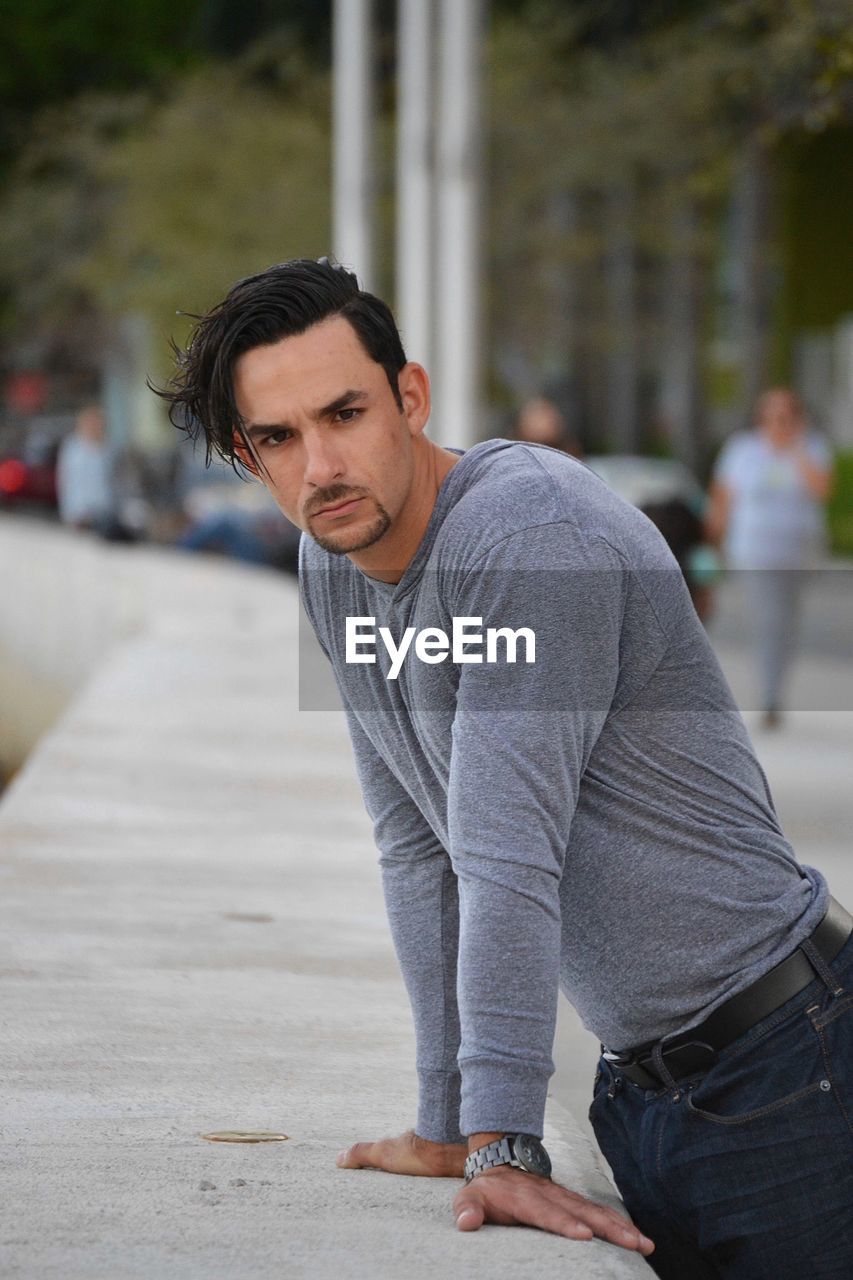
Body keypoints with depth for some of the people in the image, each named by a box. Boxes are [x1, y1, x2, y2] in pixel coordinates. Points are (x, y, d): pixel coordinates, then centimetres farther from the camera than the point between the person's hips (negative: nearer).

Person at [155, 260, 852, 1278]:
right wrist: (447, 1125, 8)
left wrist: (503, 1146, -28)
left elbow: (509, 852, -26)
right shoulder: (333, 564, 5)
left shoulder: (527, 528, -21)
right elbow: (418, 849, 9)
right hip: (638, 1077, 7)